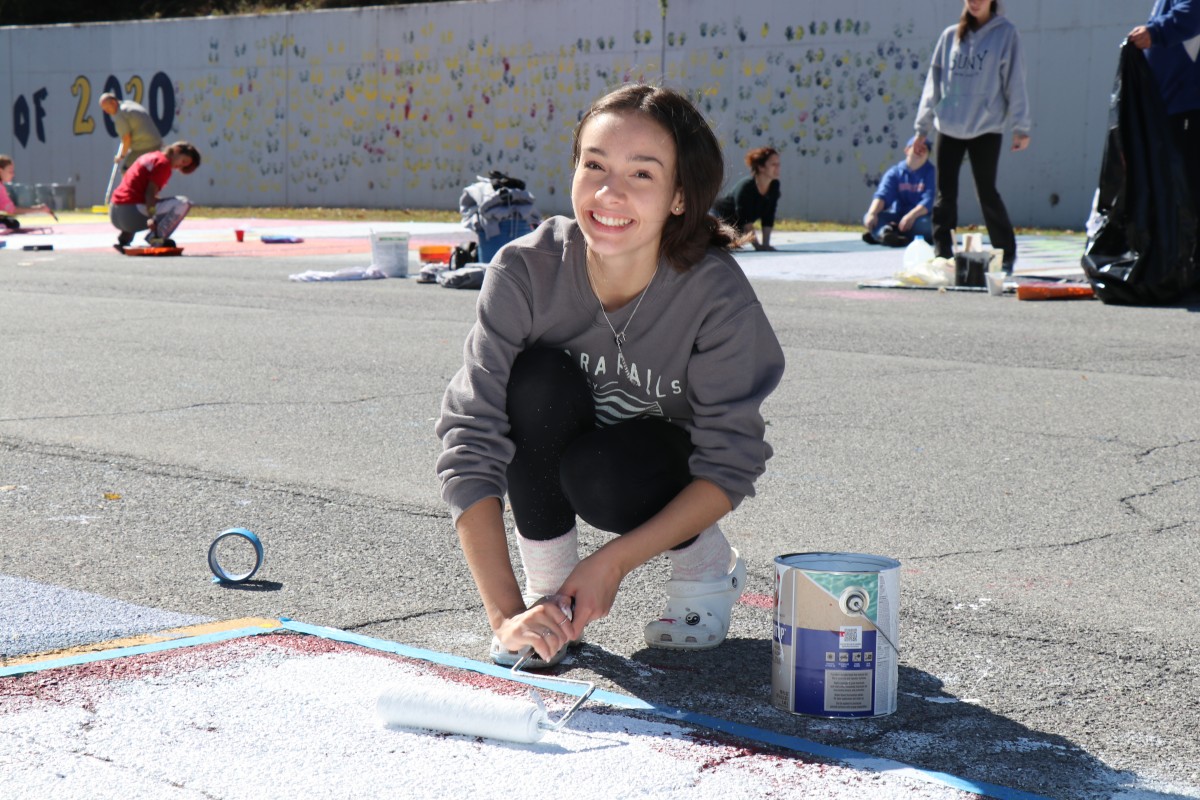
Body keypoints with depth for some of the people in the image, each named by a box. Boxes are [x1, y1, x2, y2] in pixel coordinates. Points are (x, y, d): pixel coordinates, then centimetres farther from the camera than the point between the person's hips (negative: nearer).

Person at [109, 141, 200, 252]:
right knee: (182, 204, -12)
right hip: (130, 213, -9)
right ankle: (155, 240, -14)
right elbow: (150, 192, -18)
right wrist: (151, 217, -27)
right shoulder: (163, 163, -5)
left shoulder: (152, 156, 22)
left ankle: (124, 238, 23)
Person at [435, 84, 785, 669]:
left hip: (671, 462, -1)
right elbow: (468, 439, -29)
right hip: (544, 452, 1)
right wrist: (505, 614, -36)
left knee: (599, 475, -33)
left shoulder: (716, 292, -29)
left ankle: (706, 563, 2)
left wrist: (615, 561, -31)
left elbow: (732, 460, -22)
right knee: (540, 377, -30)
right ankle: (545, 588, -10)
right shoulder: (526, 271, -27)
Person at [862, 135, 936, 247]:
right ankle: (885, 233, -56)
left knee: (925, 223, -38)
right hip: (897, 216, 2)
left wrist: (912, 216, -35)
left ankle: (878, 234, -42)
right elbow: (882, 194, -11)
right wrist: (872, 213, -32)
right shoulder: (895, 172, 5)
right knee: (868, 218, -22)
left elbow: (929, 200, -16)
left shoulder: (931, 173, -1)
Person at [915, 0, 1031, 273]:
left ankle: (1006, 253, 12)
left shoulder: (1005, 33, 0)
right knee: (945, 194, 2)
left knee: (987, 193, 0)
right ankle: (942, 254, 7)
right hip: (948, 128, 3)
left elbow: (1015, 81, -2)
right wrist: (923, 125, 8)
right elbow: (934, 81, 11)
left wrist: (1021, 127, -5)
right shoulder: (950, 36, 9)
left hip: (986, 129, -3)